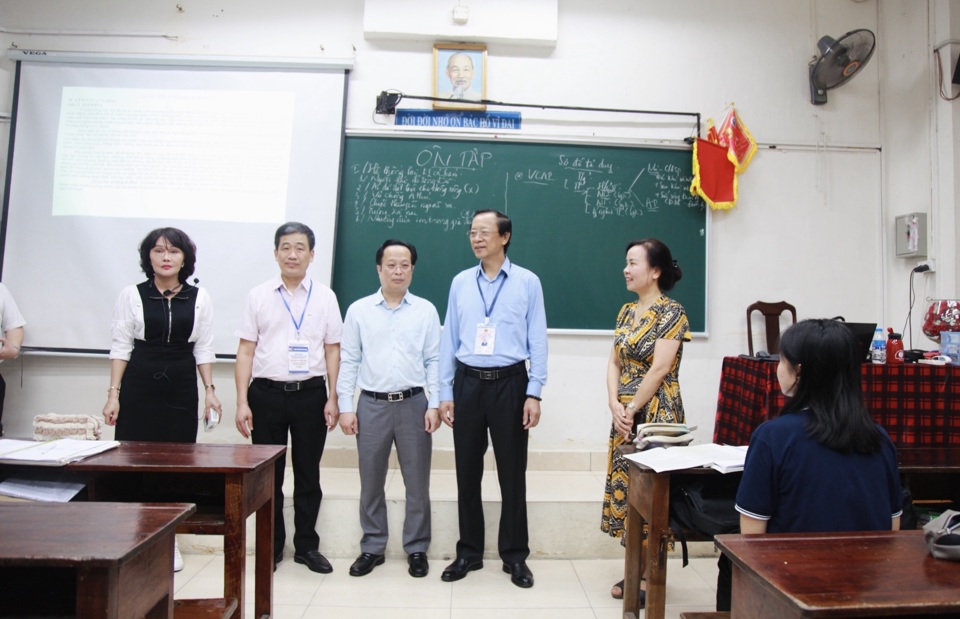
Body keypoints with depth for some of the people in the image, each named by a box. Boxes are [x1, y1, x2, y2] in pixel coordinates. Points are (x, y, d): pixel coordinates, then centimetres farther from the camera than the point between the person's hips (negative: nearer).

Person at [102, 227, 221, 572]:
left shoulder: (199, 298, 3)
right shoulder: (132, 295, 1)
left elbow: (203, 349, 5)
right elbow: (121, 346, 1)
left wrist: (210, 390, -1)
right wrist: (114, 393, -4)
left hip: (181, 388, 1)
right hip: (139, 386, -1)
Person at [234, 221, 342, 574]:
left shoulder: (324, 297, 3)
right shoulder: (258, 296, 3)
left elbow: (332, 350, 3)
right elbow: (246, 351, 2)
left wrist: (332, 398, -3)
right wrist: (242, 402, -4)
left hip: (310, 393, 0)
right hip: (266, 393, 0)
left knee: (308, 475, 11)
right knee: (268, 476, 11)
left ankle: (307, 546, 26)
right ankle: (271, 548, 27)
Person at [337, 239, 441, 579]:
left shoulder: (426, 310, 3)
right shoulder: (359, 310, 4)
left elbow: (434, 360, 2)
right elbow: (348, 361, 3)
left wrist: (434, 405, -4)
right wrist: (345, 407, -1)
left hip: (414, 404, 0)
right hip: (372, 405, 1)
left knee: (417, 482, 8)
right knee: (371, 483, 11)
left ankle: (416, 549, 23)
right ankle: (372, 547, 27)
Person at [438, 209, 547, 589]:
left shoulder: (527, 282, 0)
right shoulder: (460, 282, 7)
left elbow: (538, 341, -1)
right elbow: (449, 339, 8)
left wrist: (534, 393, -7)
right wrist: (445, 393, 5)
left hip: (509, 383, -2)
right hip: (468, 382, 3)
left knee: (512, 472, 6)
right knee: (467, 471, 10)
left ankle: (515, 556, 22)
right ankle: (469, 552, 26)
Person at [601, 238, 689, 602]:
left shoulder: (671, 313, -10)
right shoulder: (627, 312, 11)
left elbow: (659, 370, -16)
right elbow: (614, 363, 8)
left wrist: (632, 409, -12)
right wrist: (615, 406, -6)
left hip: (656, 415, -7)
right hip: (624, 415, 7)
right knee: (626, 487, 11)